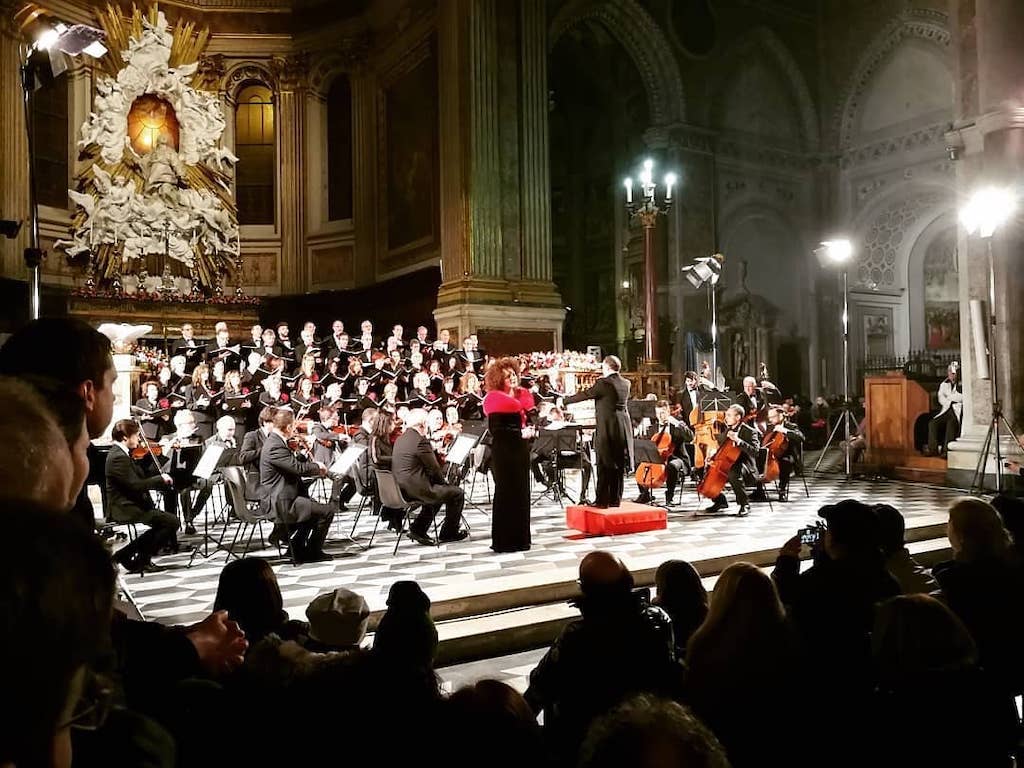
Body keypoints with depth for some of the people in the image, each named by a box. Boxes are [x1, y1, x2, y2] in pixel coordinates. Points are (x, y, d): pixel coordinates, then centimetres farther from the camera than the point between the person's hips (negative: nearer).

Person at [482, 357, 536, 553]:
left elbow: (529, 418, 19)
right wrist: (520, 433, -20)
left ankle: (521, 537, 21)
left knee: (522, 492, 11)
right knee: (506, 493, -2)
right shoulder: (495, 398, -10)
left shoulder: (522, 394, 11)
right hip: (504, 450, -7)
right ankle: (504, 541, 7)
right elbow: (495, 429, -15)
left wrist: (531, 430, -2)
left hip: (521, 448, 7)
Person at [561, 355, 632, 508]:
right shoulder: (626, 384, 8)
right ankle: (615, 499, 15)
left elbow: (584, 395, -6)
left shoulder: (604, 383, -12)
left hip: (607, 430, -6)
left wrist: (564, 401, 5)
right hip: (623, 430, 6)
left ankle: (602, 501, 1)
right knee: (618, 465, 10)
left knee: (604, 466, -1)